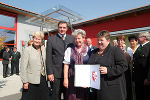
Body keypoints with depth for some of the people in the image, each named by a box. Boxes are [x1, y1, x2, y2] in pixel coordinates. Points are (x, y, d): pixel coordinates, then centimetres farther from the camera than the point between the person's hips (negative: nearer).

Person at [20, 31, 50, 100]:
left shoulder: (43, 49, 6)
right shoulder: (27, 49, -8)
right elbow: (23, 67, -9)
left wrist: (46, 74, 8)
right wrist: (25, 81, -11)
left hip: (43, 79, 5)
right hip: (31, 81, -4)